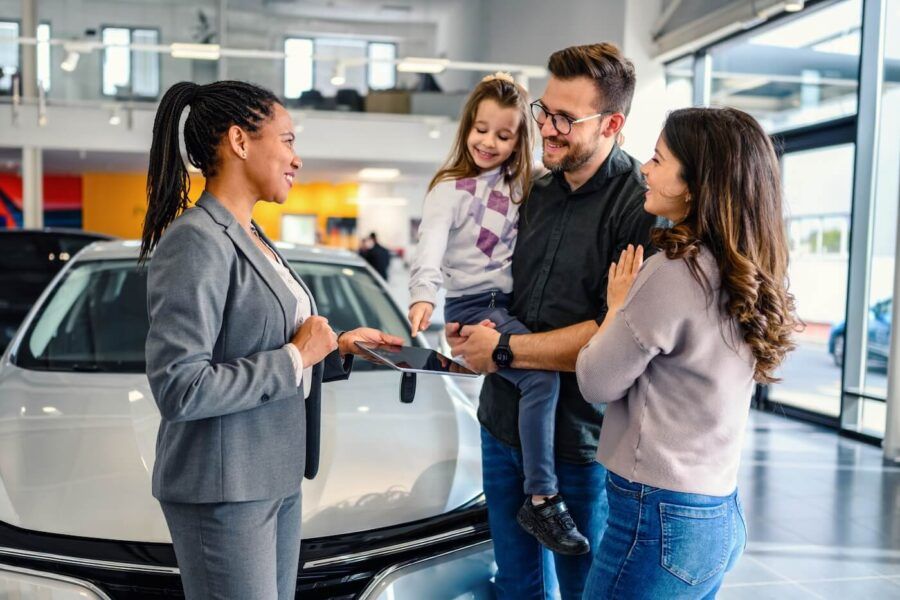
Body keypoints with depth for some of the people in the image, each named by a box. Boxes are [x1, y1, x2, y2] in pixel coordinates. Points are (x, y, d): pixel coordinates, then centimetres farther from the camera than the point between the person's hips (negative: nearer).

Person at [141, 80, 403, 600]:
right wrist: (296, 356, -19)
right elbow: (179, 389, -25)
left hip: (277, 477, 9)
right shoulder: (196, 242, -18)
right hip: (223, 489, -9)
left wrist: (340, 348, 6)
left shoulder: (251, 237, 11)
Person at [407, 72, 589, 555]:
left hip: (514, 303, 7)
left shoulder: (520, 187, 16)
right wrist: (423, 296, -34)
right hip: (471, 307, -7)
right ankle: (541, 499, -15)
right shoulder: (450, 189, -3)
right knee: (541, 376, -24)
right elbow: (430, 249, -18)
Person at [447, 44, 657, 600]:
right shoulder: (537, 192, 6)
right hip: (503, 423, 7)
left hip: (578, 442, -6)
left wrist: (504, 349, -19)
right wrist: (470, 326, -1)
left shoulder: (641, 207, -17)